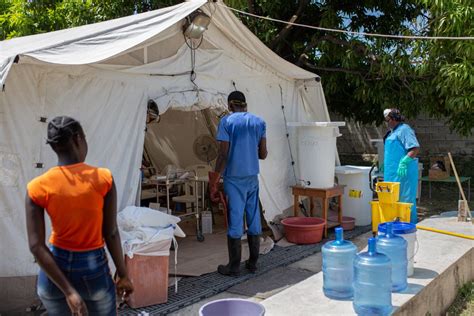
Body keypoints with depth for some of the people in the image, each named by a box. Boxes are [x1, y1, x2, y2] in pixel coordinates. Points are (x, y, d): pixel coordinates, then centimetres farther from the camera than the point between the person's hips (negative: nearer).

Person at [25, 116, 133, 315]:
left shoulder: (37, 188, -11)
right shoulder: (104, 179, -14)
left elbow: (36, 246, -14)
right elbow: (111, 234, -11)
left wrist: (68, 291, -13)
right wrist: (123, 275, 1)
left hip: (54, 270, 2)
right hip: (93, 270, -1)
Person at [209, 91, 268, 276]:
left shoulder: (226, 122, -8)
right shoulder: (259, 122, 6)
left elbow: (223, 155, -13)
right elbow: (263, 154, 7)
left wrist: (214, 182, -8)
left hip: (234, 178, -4)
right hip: (253, 176, 4)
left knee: (235, 221, 1)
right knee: (254, 219, 11)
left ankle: (234, 266, 9)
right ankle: (253, 263, 20)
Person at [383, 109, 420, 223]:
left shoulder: (404, 129, -12)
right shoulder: (392, 131, 18)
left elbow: (415, 148, -21)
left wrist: (404, 162, -27)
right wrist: (386, 164, 23)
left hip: (403, 171, -10)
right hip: (393, 170, 10)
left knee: (404, 198, -5)